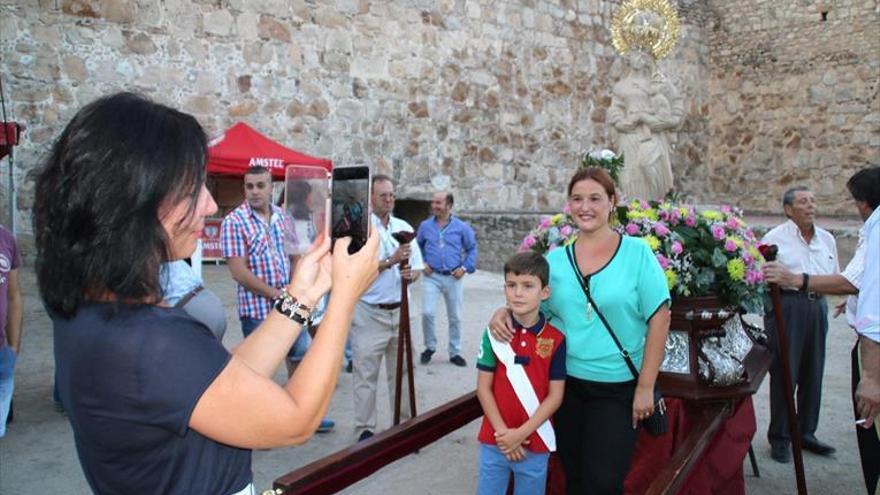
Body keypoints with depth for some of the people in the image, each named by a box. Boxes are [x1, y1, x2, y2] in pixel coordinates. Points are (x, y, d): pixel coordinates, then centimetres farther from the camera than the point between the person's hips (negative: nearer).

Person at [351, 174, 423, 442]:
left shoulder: (404, 227, 8)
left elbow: (417, 267, 10)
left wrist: (411, 273, -13)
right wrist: (392, 261, -24)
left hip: (399, 311, 5)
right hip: (369, 313, -4)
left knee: (401, 370, 14)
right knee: (366, 374, 2)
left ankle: (404, 422, 27)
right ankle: (364, 429, 13)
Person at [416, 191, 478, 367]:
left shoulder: (461, 227, -2)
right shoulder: (425, 226, 2)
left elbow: (472, 248, 7)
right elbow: (417, 246, 17)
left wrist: (465, 267, -4)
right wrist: (422, 263, 3)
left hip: (454, 278, 0)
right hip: (432, 276, 0)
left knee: (455, 317, 8)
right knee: (427, 313, -12)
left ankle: (455, 352, 23)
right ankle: (430, 347, 13)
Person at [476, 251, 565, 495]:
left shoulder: (556, 339, -8)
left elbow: (555, 395, -6)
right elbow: (483, 387, -3)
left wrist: (521, 433, -12)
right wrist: (502, 431, -10)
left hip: (535, 442, 0)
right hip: (495, 439, 1)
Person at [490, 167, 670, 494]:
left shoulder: (637, 253, -8)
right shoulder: (556, 259, 1)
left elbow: (659, 319, -9)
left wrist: (645, 387, -11)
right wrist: (504, 313, -14)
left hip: (617, 388, -3)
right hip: (564, 383, 4)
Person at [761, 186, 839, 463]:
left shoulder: (827, 239, 16)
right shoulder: (775, 238, -2)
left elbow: (836, 278, 21)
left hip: (817, 307, 6)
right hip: (787, 306, -6)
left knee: (812, 374, 11)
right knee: (784, 373, -2)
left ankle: (806, 433, 26)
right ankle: (779, 439, 9)